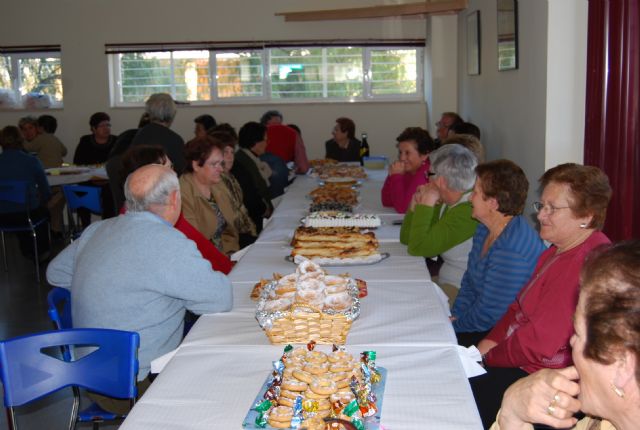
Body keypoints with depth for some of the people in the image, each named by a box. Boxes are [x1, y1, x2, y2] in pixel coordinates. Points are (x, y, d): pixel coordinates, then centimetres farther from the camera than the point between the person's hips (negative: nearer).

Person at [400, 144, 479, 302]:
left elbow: (418, 248, -22)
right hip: (444, 280, 9)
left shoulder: (469, 211, -24)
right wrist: (417, 204, -3)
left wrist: (426, 204, -16)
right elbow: (406, 239, 11)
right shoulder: (447, 203, 6)